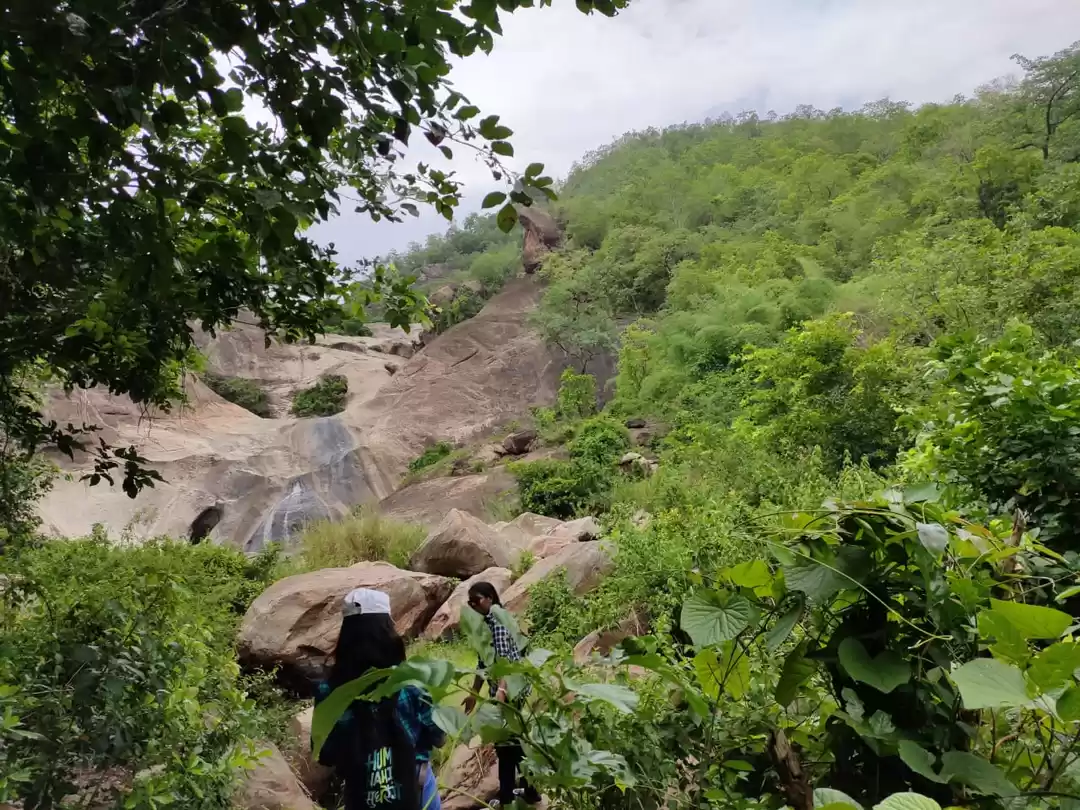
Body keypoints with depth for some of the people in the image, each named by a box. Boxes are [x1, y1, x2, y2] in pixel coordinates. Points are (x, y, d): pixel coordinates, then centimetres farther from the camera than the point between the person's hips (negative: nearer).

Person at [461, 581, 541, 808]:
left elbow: (504, 658, -27)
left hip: (510, 687, -9)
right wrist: (474, 693, 24)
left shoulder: (497, 621, -16)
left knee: (509, 739, -4)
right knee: (503, 738, 15)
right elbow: (483, 661, 20)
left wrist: (501, 690, -37)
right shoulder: (483, 623, 12)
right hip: (500, 688, 9)